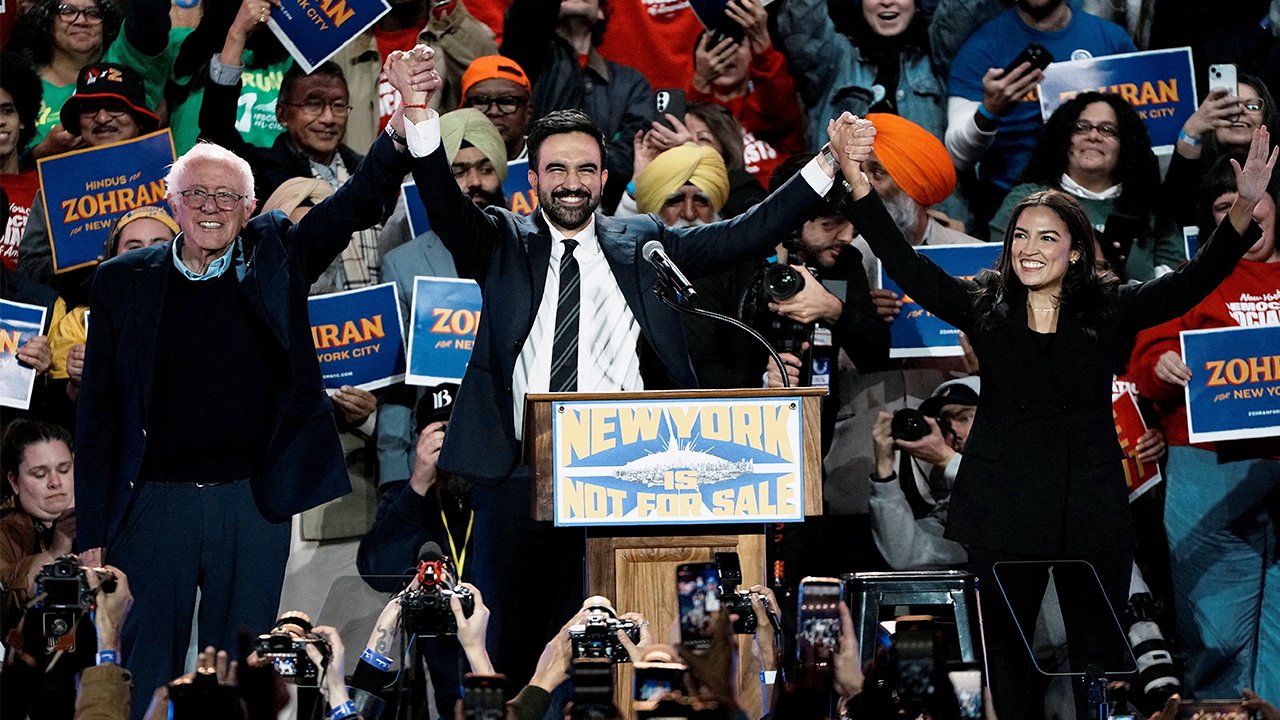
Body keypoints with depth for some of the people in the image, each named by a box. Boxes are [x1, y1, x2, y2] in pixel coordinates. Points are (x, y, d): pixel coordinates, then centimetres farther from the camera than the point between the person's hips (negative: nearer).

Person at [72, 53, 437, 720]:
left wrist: (400, 132, -29)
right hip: (155, 503, 0)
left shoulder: (274, 257, 4)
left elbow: (359, 201, -8)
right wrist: (91, 533, 0)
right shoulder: (124, 282, 3)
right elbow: (99, 413, 4)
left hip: (254, 503, 0)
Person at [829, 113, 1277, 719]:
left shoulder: (1110, 311, 3)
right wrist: (857, 181, -19)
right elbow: (902, 262, -4)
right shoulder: (983, 307, 4)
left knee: (1098, 652, 2)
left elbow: (1196, 280, -8)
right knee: (1005, 648, 6)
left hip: (1092, 511, -1)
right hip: (1004, 506, 1)